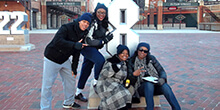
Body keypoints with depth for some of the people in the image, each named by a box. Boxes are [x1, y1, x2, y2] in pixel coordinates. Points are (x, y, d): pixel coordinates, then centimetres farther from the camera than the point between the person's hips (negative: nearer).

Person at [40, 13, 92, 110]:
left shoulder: (83, 34, 1)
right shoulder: (66, 28, -23)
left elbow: (77, 51, 6)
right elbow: (57, 41, -38)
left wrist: (74, 67, 5)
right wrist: (74, 45, -42)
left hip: (65, 60, 7)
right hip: (52, 59, -7)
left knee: (70, 80, 15)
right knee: (47, 84, -4)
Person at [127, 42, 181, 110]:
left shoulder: (151, 58, 9)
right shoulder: (131, 62, 4)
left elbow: (161, 71, 5)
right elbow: (130, 80, 0)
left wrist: (162, 79, -17)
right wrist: (134, 74, -23)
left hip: (155, 84, 2)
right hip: (141, 88, -2)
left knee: (165, 85, -30)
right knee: (149, 84, -35)